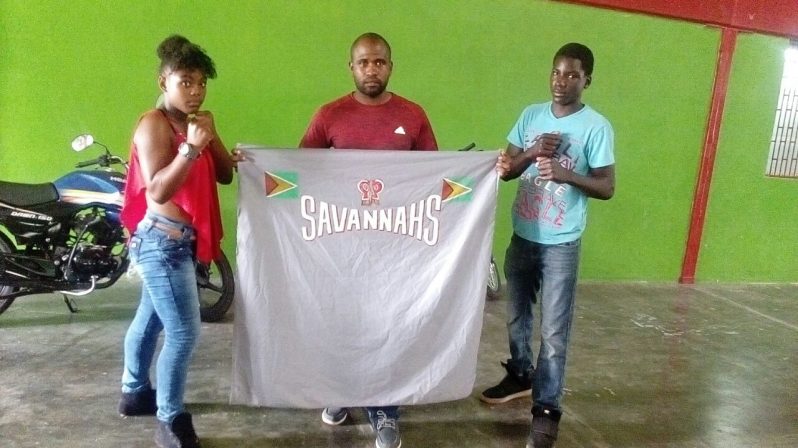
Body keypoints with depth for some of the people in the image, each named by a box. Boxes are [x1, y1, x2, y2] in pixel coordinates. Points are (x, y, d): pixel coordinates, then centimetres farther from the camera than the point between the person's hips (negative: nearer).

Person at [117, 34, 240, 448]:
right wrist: (192, 146, -34)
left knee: (150, 319, 21)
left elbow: (225, 175, 4)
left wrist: (210, 138, -11)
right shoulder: (154, 125, -16)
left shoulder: (194, 122, 10)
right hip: (162, 243, -9)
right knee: (183, 332, -7)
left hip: (174, 241, 9)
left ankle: (134, 393, 39)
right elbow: (158, 189, -26)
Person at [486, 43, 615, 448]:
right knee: (516, 314, 19)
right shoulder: (531, 115, 5)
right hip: (522, 235, 5)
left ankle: (546, 409, 13)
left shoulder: (596, 127, -8)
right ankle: (520, 375, 41)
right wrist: (531, 154, -15)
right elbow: (504, 170, 4)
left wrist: (566, 174, -26)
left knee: (554, 330, 0)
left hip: (561, 244, -5)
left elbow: (606, 187, -9)